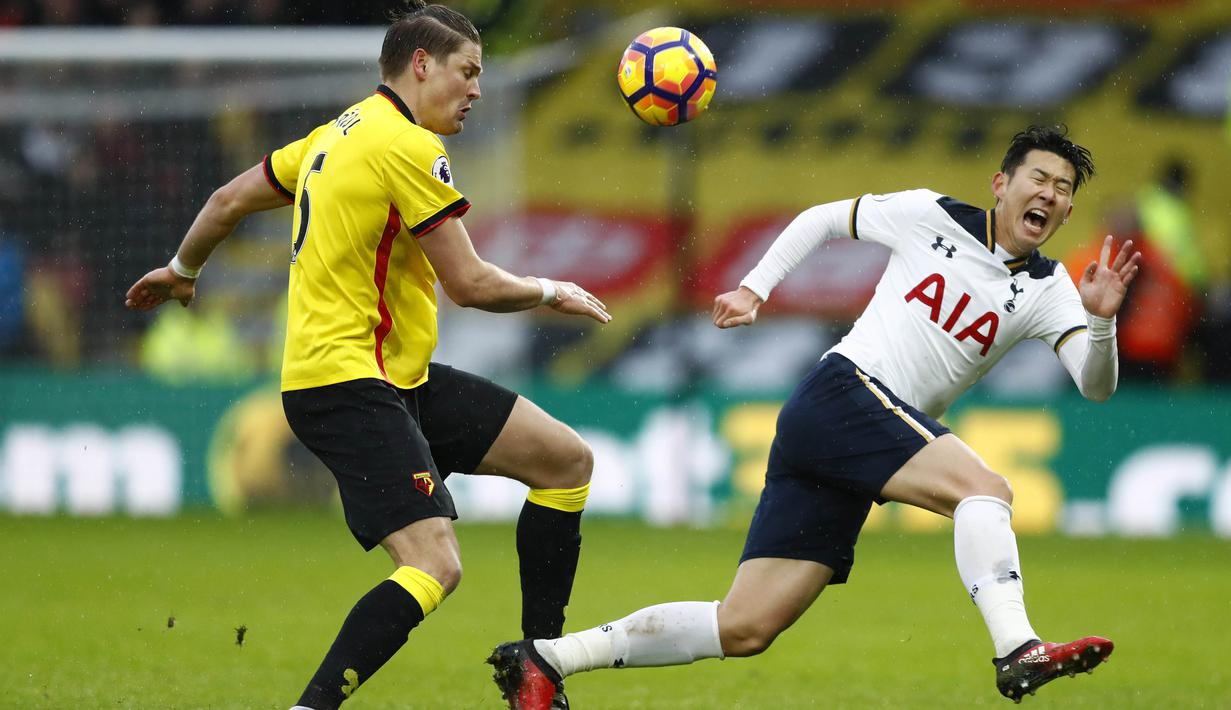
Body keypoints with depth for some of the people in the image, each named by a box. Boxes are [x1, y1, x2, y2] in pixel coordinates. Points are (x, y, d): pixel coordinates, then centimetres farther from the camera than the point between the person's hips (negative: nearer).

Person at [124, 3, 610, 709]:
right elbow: (470, 283, -14)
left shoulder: (339, 133, 15)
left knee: (568, 459, 10)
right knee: (435, 565, -24)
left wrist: (181, 270, 41)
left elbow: (228, 201, 24)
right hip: (349, 385, -10)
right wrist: (552, 292, 4)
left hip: (401, 378, 10)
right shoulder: (409, 148, -14)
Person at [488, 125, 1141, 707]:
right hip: (844, 391, -5)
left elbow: (1095, 386, -2)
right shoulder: (931, 217, 2)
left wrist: (1100, 319, -20)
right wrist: (754, 289, 12)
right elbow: (822, 220, 17)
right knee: (984, 488, -28)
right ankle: (1018, 652, -42)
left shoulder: (1045, 289, 11)